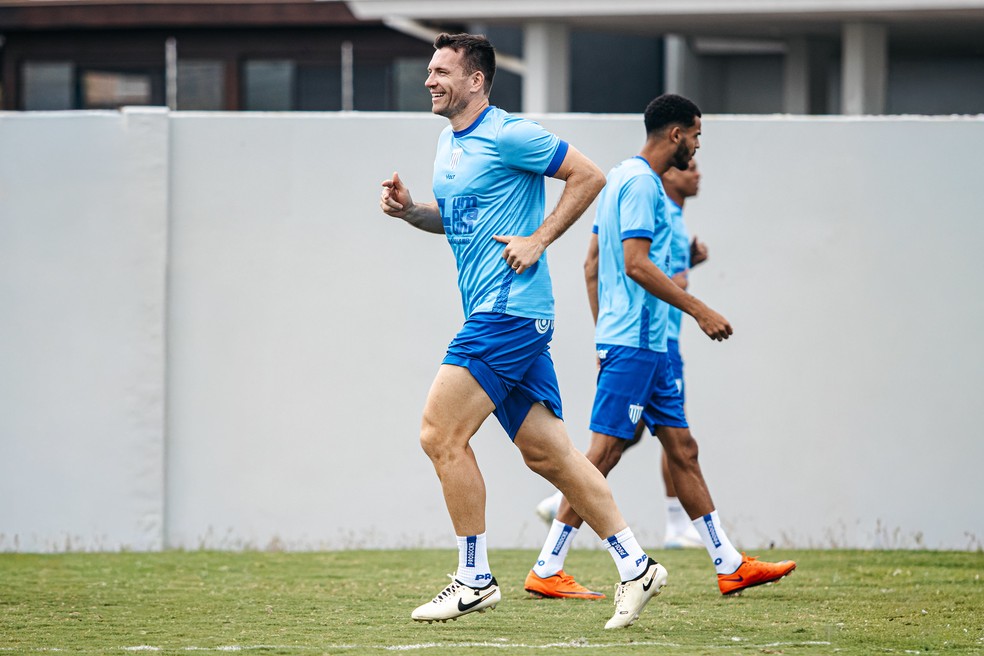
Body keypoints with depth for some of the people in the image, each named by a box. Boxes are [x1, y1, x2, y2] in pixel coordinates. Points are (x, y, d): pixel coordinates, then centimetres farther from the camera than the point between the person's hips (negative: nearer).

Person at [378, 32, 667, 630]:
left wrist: (538, 240, -12)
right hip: (492, 314, 9)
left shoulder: (508, 135, -11)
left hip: (509, 311, -9)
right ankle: (635, 565, 9)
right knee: (547, 452, 7)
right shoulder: (448, 143, 16)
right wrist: (409, 210, 10)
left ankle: (475, 579, -3)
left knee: (441, 435, -10)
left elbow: (589, 176, -9)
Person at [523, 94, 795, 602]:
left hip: (646, 345, 11)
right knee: (604, 451, -10)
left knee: (682, 449, 11)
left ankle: (730, 567, 14)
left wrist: (604, 336, 23)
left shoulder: (623, 178, 18)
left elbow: (592, 263, 21)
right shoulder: (639, 182, -12)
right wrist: (699, 310, -16)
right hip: (635, 342, -11)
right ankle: (547, 569, -9)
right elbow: (636, 264, -21)